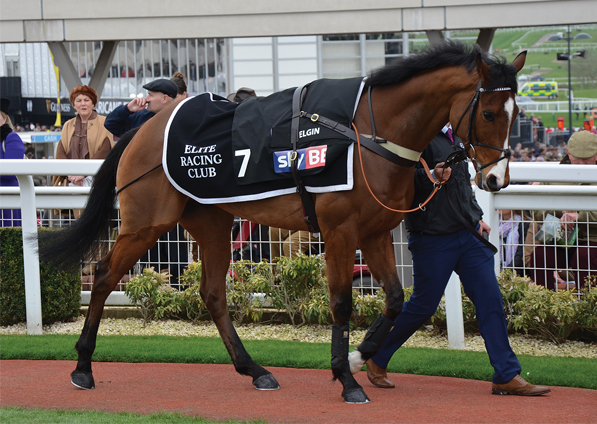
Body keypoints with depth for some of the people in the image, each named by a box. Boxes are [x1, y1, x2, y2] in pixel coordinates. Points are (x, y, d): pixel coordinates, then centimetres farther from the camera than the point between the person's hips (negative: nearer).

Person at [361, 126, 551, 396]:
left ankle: (507, 377, 2)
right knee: (423, 306, 3)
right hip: (432, 238, -8)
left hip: (469, 233, 8)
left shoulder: (453, 136, 15)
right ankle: (376, 359, 25)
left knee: (490, 299, -1)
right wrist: (431, 177, -38)